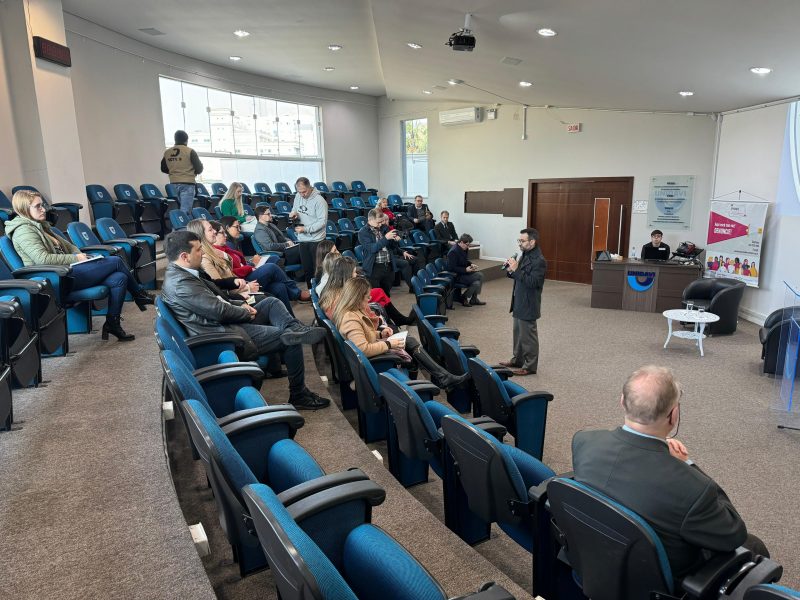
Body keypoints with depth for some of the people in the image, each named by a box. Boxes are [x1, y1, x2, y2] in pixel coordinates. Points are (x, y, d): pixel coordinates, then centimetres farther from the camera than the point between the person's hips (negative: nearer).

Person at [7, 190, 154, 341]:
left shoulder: (40, 225, 22)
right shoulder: (23, 231, -7)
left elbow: (66, 245, 26)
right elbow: (42, 258, -21)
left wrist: (81, 255, 5)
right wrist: (75, 258, -15)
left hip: (65, 271, 9)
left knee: (119, 278, -9)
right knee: (116, 261, -11)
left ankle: (112, 324, 1)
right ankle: (140, 295, 5)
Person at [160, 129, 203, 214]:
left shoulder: (167, 152, 6)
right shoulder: (190, 151, -8)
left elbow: (163, 169, 14)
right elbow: (199, 169, -6)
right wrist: (193, 172, 16)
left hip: (174, 183, 6)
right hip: (187, 183, -6)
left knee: (184, 207, 20)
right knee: (185, 210, -7)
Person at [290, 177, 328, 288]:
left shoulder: (319, 200, -16)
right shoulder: (298, 196, 5)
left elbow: (322, 221, -20)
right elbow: (294, 211, 20)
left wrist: (306, 229, -23)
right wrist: (293, 214, -4)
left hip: (316, 240, -7)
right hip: (302, 239, 7)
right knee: (306, 268, 14)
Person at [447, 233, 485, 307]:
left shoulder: (463, 249, 8)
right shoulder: (453, 252, -20)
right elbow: (452, 268, -24)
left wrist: (471, 264, 3)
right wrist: (465, 269, -24)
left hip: (463, 273, 9)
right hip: (456, 276, -9)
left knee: (477, 283, -12)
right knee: (479, 276, -16)